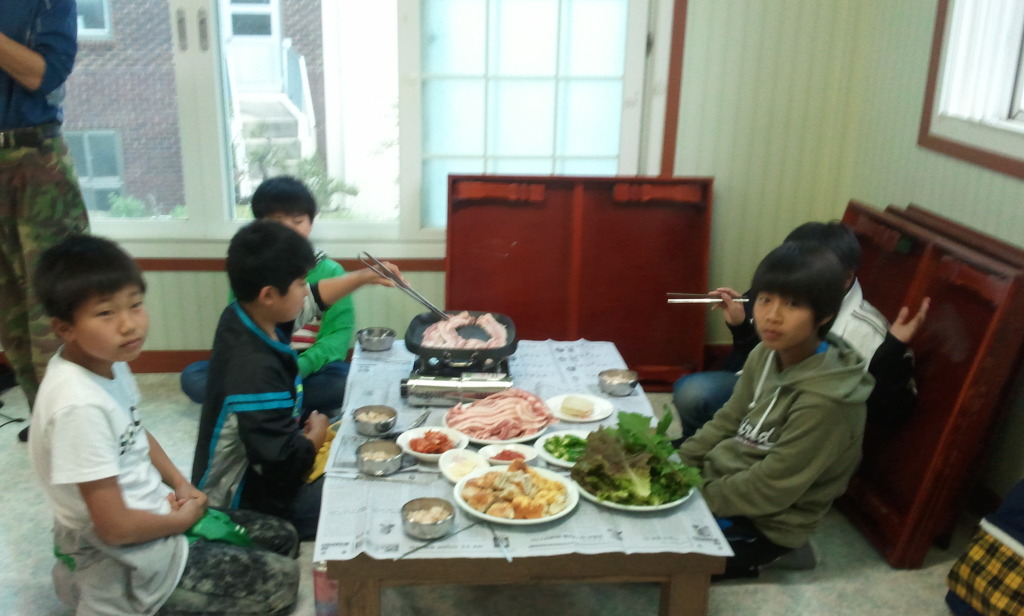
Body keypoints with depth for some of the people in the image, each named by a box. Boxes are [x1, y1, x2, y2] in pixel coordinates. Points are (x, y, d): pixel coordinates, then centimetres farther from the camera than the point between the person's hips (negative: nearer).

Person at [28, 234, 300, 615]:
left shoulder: (108, 361, -4)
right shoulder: (80, 405, -32)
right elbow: (116, 527, -27)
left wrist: (180, 484, 3)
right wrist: (182, 520, -9)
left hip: (151, 513, 9)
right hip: (124, 562, -9)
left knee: (283, 538, 15)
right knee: (281, 580, -4)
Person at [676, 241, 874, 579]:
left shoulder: (823, 401, -30)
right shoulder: (765, 354, -7)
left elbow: (769, 489, -24)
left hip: (763, 523, -7)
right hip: (720, 477, 7)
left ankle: (739, 564, 8)